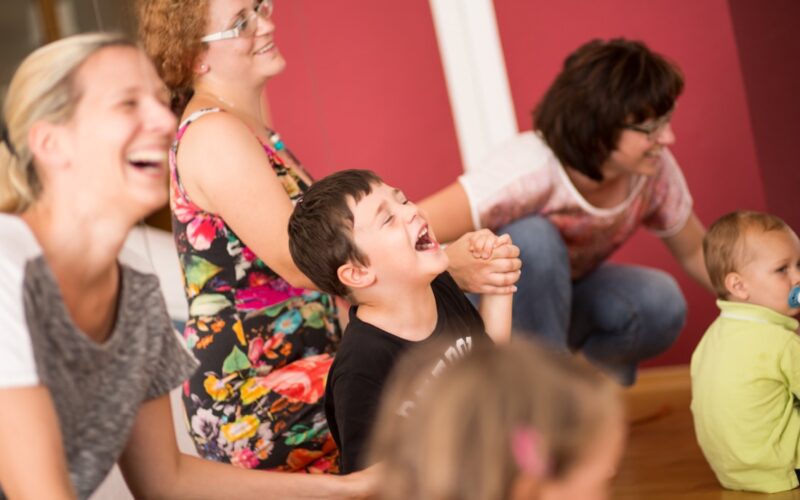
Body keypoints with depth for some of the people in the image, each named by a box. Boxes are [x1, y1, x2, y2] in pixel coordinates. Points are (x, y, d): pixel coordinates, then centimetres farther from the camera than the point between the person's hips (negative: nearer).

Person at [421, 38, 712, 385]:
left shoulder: (655, 169, -16)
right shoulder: (531, 171, -35)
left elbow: (695, 252, 0)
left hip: (562, 302, 5)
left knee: (660, 303, -24)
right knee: (531, 238, -35)